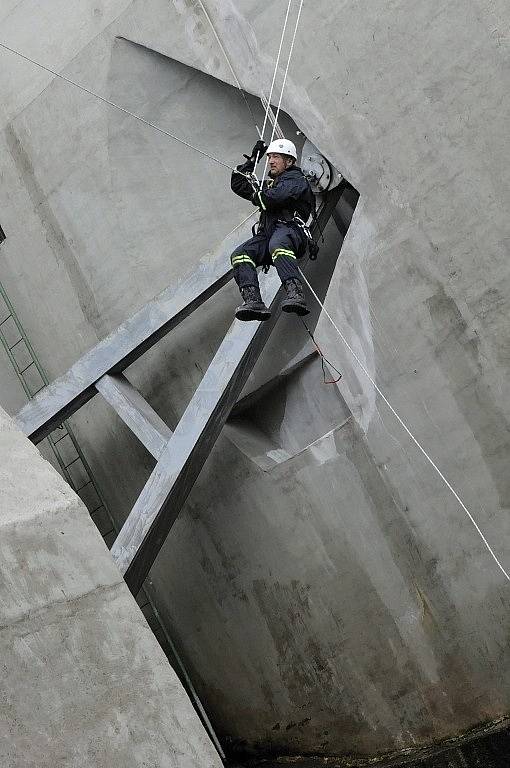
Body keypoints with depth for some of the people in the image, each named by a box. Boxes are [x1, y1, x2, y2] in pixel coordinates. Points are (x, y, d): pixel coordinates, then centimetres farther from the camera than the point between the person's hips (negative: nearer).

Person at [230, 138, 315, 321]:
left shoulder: (295, 179, 8)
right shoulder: (268, 184, 35)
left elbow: (273, 198, -11)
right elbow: (237, 184, 40)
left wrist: (255, 192, 10)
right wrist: (252, 160, 34)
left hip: (289, 229, -7)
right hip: (267, 234, 7)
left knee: (277, 244, -42)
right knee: (240, 254, -22)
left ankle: (295, 294, -57)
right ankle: (253, 301, -39)